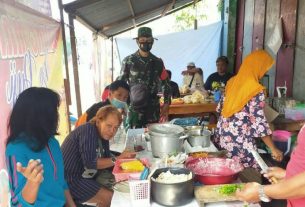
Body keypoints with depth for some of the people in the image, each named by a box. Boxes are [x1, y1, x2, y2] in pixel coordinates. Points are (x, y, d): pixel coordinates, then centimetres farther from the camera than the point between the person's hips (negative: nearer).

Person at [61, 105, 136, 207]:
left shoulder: (103, 135, 6)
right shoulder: (88, 130, -20)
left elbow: (106, 159, 3)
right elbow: (90, 163, -25)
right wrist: (117, 159, -20)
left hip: (84, 176, 9)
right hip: (69, 179, -8)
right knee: (108, 197, -16)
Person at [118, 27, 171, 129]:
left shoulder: (158, 62, 6)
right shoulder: (128, 61, -2)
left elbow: (166, 83, 12)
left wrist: (166, 103, 3)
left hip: (153, 109, 3)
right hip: (134, 108, -2)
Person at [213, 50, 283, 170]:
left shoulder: (232, 81, 5)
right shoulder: (256, 90, -15)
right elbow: (258, 122, -16)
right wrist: (273, 149, -9)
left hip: (222, 134, 7)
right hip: (240, 141, -7)